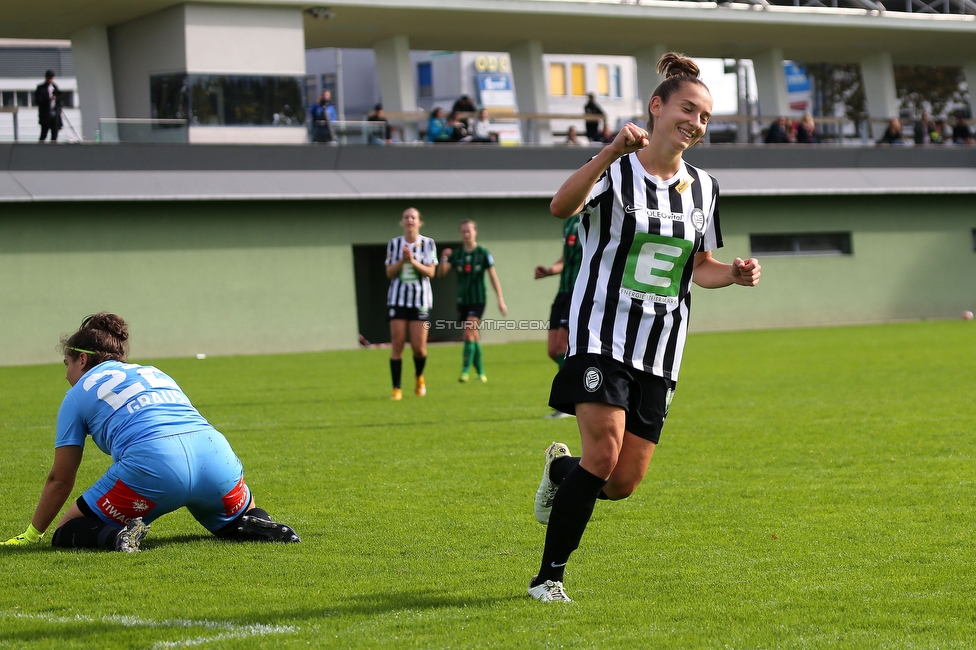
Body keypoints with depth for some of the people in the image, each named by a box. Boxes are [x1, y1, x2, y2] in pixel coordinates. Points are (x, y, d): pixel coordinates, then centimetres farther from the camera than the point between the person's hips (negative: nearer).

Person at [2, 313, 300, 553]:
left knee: (68, 532, 11)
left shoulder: (79, 393, 19)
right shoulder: (155, 373, 33)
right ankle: (259, 524, -1)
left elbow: (60, 480, 20)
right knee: (235, 523, 34)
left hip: (151, 464, -5)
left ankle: (114, 536, -20)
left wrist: (32, 535, 32)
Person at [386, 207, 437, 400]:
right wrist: (402, 260, -14)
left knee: (419, 346, -5)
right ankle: (397, 389, 0)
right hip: (398, 299, 1)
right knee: (396, 344, -5)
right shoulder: (394, 244, 6)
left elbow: (431, 272, -4)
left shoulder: (428, 243, 2)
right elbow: (389, 272, 3)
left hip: (421, 300, -1)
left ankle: (419, 377, 26)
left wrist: (413, 261, -18)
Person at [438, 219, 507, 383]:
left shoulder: (483, 253, -4)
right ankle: (480, 372, 18)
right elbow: (441, 273, -1)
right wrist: (444, 259, -21)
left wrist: (500, 300, -5)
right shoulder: (456, 254, 5)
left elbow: (493, 276, -2)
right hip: (462, 300, 4)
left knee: (469, 333, -18)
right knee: (473, 338, 9)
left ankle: (465, 371, -19)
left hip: (478, 300, -4)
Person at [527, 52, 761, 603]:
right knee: (605, 452, -20)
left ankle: (561, 471, 36)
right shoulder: (615, 171, -6)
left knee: (623, 483, 0)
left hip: (661, 351, 5)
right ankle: (549, 576, -6)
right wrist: (613, 151, -39)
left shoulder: (703, 188, 11)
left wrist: (736, 273, -1)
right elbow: (561, 206, -27)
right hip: (602, 335, -5)